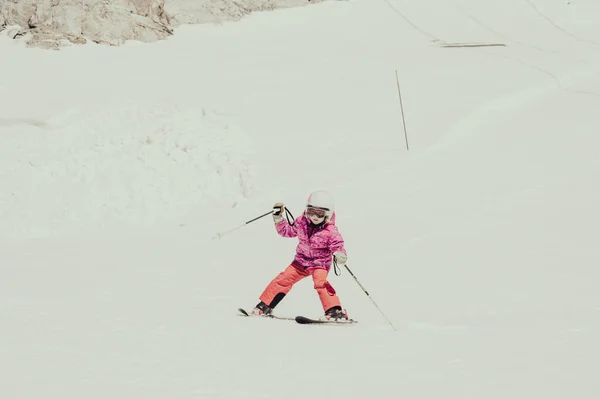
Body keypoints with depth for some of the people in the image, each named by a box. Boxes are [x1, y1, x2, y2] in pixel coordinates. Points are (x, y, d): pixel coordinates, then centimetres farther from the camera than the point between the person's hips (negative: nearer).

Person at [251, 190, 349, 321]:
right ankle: (265, 306, 11)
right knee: (284, 279, 0)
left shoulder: (331, 231, -19)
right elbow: (287, 231, 9)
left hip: (320, 262, -5)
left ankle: (334, 311, -30)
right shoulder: (301, 222, -5)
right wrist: (278, 218, -4)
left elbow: (337, 245, -19)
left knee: (320, 281, -29)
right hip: (301, 261, 5)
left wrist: (340, 255, -42)